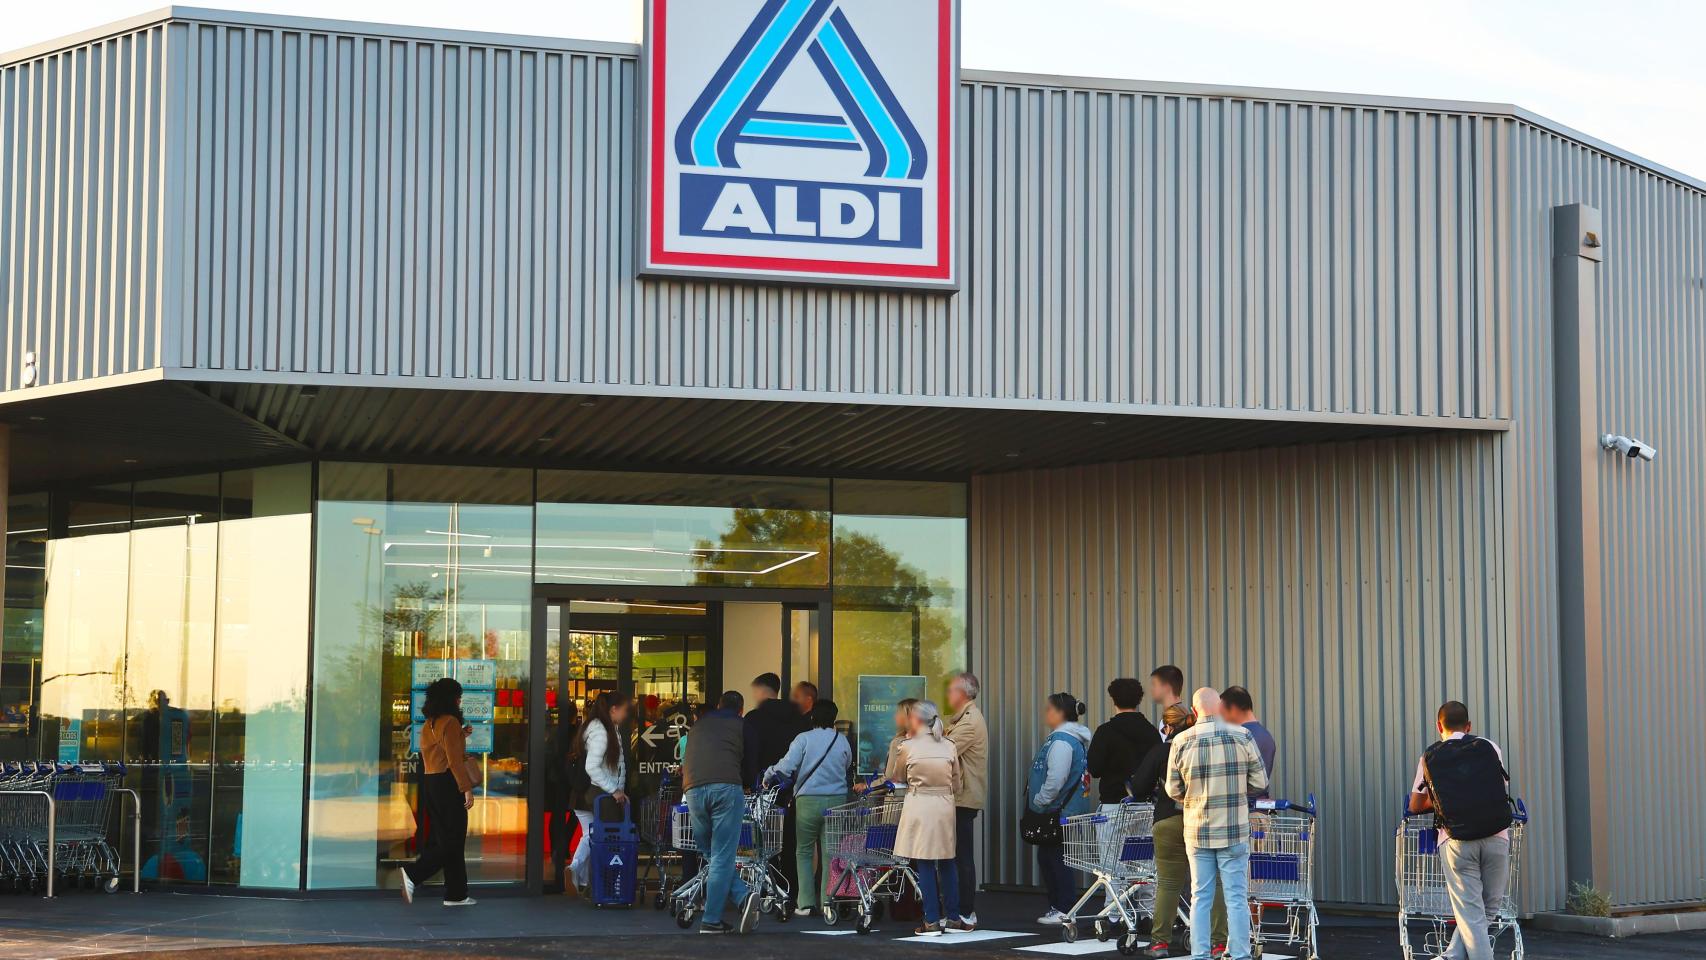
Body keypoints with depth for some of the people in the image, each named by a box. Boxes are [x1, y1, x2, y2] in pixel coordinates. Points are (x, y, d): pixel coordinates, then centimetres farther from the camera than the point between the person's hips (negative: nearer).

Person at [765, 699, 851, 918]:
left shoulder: (804, 739, -5)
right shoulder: (842, 741, 4)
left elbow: (786, 767, -14)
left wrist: (768, 775, 2)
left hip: (808, 800, -2)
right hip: (836, 800, 2)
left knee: (804, 851, 8)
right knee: (830, 852, 6)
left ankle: (806, 902, 2)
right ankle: (828, 900, 4)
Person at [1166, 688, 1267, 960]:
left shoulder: (1182, 741, -4)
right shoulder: (1241, 736, -7)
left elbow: (1173, 789, 2)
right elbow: (1260, 782, -2)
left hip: (1197, 832, 1)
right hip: (1234, 832, -1)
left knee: (1200, 898, 8)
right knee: (1236, 898, 3)